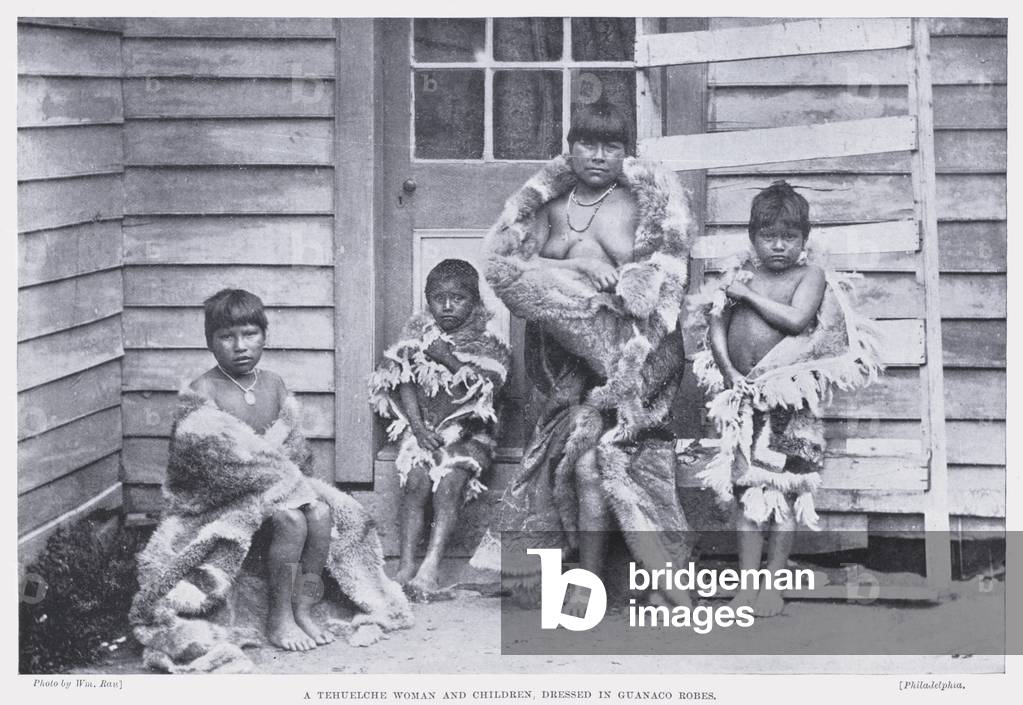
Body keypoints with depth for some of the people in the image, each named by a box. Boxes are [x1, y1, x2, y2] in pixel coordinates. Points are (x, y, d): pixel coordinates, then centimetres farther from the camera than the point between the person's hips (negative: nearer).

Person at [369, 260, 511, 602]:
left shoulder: (487, 344, 1)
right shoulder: (417, 335, 7)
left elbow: (483, 388, -14)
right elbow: (404, 384, -1)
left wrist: (449, 358, -20)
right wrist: (418, 427, -13)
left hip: (467, 433, -2)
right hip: (421, 427, 2)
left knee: (448, 482, -27)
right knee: (417, 478, -24)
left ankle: (429, 570, -34)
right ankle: (406, 566, -24)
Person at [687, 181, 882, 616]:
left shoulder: (810, 276, -2)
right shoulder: (740, 273, 7)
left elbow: (796, 319, -19)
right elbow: (716, 324, 4)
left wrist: (749, 294, -12)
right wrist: (728, 371, -8)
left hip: (787, 395, -3)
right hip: (743, 391, 3)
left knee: (782, 491, 0)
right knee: (745, 489, 3)